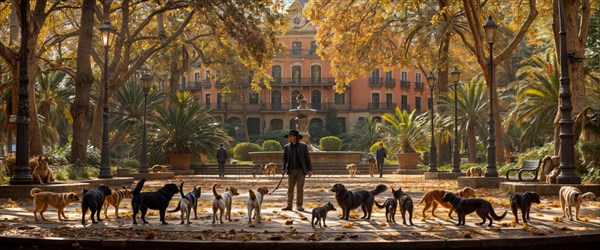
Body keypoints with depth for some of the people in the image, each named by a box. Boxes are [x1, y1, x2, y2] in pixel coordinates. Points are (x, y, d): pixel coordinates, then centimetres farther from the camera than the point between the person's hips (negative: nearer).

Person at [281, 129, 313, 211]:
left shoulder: (303, 146, -2)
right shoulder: (287, 147, 4)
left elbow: (307, 158, 1)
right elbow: (285, 159, 8)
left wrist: (310, 170, -2)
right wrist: (283, 169, -3)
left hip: (301, 170, -2)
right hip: (291, 171, 2)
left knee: (300, 188, -6)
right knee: (290, 188, 2)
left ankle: (299, 206, 2)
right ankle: (289, 205, 7)